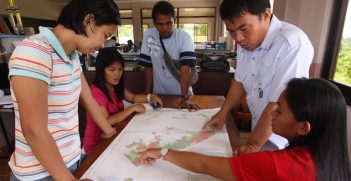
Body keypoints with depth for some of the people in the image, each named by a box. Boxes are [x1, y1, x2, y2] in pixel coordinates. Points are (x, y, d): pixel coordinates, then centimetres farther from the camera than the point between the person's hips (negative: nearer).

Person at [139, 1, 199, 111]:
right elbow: (148, 67, -4)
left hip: (181, 93, -1)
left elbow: (185, 69, -25)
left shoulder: (184, 38, -16)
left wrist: (185, 98, -33)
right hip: (158, 94, 2)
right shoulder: (148, 36, -8)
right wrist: (147, 94, -5)